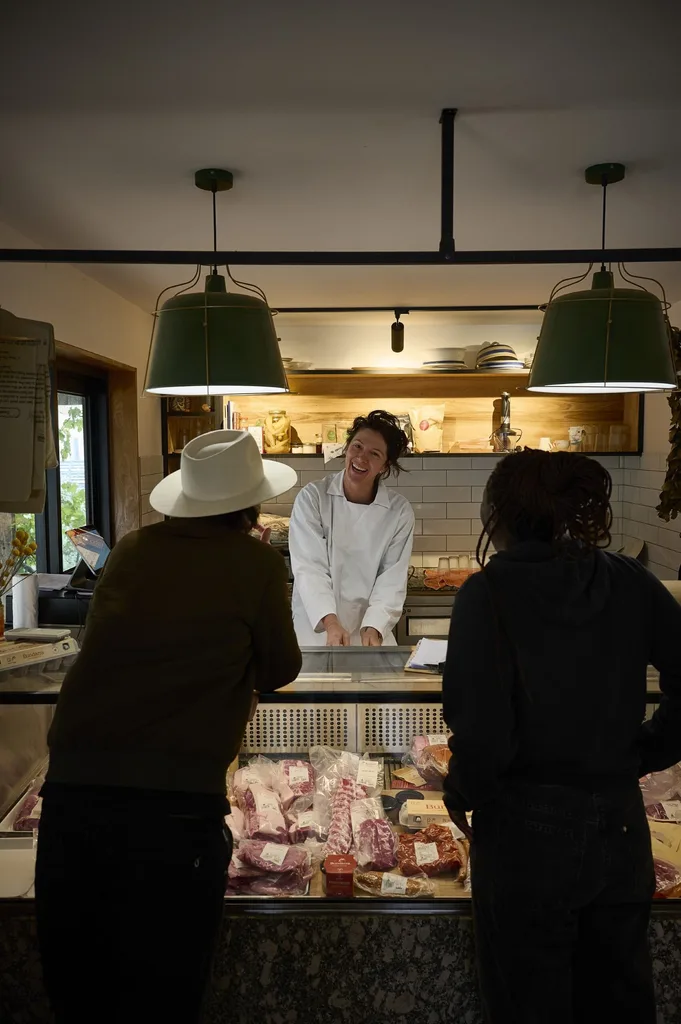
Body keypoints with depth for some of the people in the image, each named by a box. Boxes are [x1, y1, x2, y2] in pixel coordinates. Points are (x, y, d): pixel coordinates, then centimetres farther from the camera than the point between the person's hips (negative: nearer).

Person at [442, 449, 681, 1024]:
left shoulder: (489, 591, -16)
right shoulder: (628, 581, -2)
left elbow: (483, 733, -21)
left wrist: (462, 793, -3)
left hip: (527, 829, -5)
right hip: (620, 827, 5)